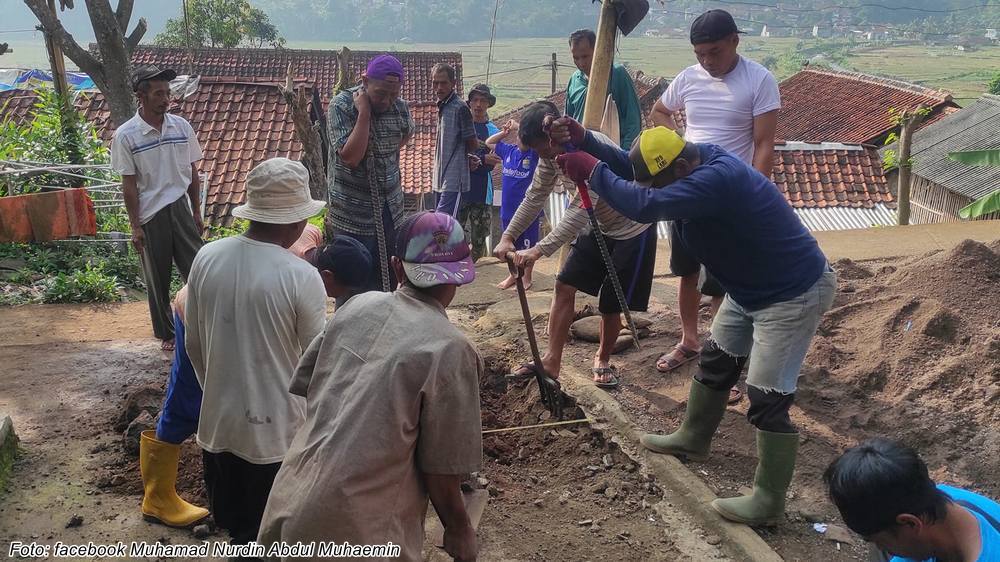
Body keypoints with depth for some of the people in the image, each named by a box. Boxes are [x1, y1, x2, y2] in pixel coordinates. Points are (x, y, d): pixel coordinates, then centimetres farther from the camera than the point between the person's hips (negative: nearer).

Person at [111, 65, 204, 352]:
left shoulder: (181, 126, -1)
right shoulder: (126, 135, -9)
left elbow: (192, 173, 7)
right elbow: (129, 185, -6)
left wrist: (197, 212, 9)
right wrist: (135, 227, -7)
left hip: (181, 208, 2)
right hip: (150, 215, -2)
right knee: (157, 278, 10)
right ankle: (166, 333, 26)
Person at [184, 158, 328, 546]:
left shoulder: (206, 259, -6)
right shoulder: (302, 277, -20)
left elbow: (194, 345, 5)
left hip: (218, 421, 5)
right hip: (277, 428, -4)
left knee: (234, 527, 24)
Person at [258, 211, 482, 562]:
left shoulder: (357, 306, 2)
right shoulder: (450, 348, -14)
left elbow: (305, 388, 11)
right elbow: (441, 467, -12)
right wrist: (459, 531, 5)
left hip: (291, 504, 6)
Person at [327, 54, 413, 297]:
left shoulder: (399, 106, 0)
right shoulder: (341, 105, -13)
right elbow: (350, 157, -23)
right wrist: (364, 112, -23)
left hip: (391, 210, 5)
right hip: (353, 214, -5)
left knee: (388, 280, 13)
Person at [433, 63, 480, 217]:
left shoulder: (460, 108, -13)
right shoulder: (442, 106, 14)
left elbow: (472, 144, -10)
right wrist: (469, 158, 5)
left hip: (454, 181, -8)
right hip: (442, 179, 8)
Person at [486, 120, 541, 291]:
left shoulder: (534, 154, -8)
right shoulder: (508, 150, 5)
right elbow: (488, 143, 18)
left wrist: (518, 126, -20)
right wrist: (505, 132, 7)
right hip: (508, 208, 5)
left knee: (527, 246, 6)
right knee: (510, 245, 17)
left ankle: (527, 278, 21)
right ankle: (513, 275, 33)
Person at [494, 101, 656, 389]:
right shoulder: (552, 152, -9)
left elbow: (580, 210, -39)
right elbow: (534, 197, -1)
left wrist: (538, 250, -42)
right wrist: (508, 237, -10)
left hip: (632, 230, -7)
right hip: (597, 226, 7)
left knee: (611, 302, -1)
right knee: (565, 287, 0)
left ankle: (603, 359, 25)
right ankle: (552, 360, 8)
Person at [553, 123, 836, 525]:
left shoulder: (716, 179, -35)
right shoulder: (698, 160, -4)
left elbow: (644, 205, -42)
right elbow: (629, 166, 3)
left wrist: (592, 171, -29)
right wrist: (583, 141, -11)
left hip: (795, 295, -10)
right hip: (751, 288, 10)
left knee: (767, 399, -7)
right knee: (715, 362, 22)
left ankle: (768, 503, 7)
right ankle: (693, 439, 43)